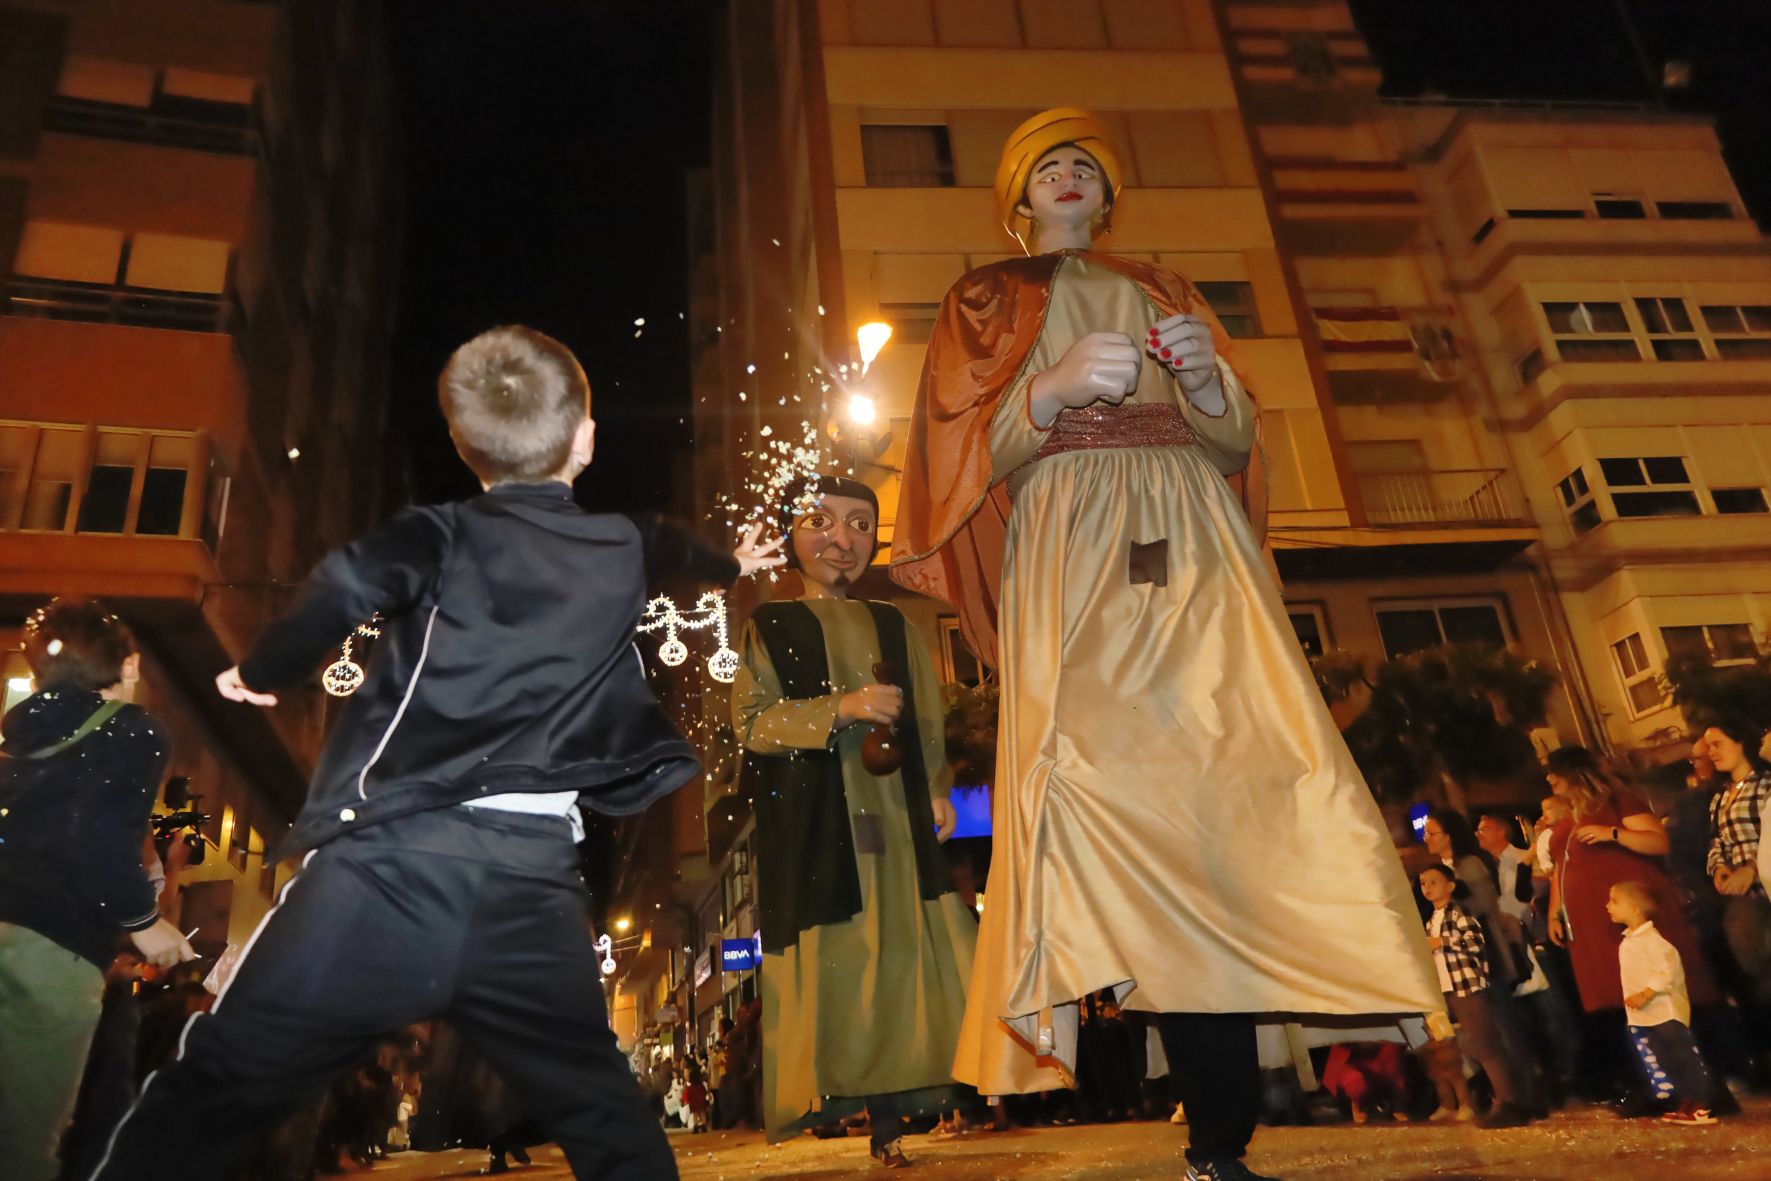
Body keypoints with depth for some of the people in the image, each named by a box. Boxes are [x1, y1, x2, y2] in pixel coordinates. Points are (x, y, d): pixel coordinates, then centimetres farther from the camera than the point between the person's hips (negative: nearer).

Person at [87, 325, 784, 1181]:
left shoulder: (441, 537, 5)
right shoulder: (624, 552, 16)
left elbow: (344, 588, -15)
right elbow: (678, 553, 38)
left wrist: (260, 675, 4)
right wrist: (733, 564, 60)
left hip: (392, 866, -2)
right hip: (532, 883, 3)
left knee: (202, 1104, 11)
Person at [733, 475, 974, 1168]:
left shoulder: (892, 626, 16)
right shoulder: (770, 627, 5)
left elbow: (928, 723, 17)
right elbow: (751, 721, -6)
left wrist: (938, 792, 5)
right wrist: (841, 708, -15)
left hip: (895, 812, 4)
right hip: (812, 821, -3)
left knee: (899, 952, 1)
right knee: (832, 963, -4)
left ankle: (889, 1116, 11)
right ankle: (830, 1102, 7)